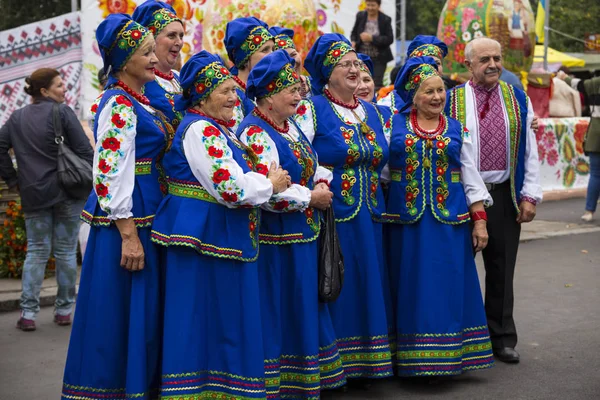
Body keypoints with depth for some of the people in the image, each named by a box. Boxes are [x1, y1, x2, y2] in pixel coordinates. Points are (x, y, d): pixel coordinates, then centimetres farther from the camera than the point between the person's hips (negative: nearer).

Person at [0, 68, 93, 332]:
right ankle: (64, 310, 13)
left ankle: (28, 313, 2)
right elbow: (84, 150, -11)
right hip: (67, 191, -4)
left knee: (36, 251, 9)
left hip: (33, 194, 4)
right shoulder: (62, 112, -7)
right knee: (66, 251, 6)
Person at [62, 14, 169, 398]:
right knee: (120, 312, -2)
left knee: (143, 310, 14)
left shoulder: (141, 102, 14)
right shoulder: (118, 105, -14)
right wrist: (129, 235, -22)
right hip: (126, 221, -9)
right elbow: (112, 174, -20)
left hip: (147, 218, 9)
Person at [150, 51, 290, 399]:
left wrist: (268, 180, 4)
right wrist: (271, 184, -8)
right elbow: (231, 188, -23)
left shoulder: (218, 129, 16)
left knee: (225, 316, 14)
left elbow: (238, 176, 22)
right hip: (204, 234, -10)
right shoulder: (200, 130, -16)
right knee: (205, 316, -2)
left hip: (224, 234, 10)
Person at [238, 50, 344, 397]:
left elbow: (315, 167, 20)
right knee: (279, 311, -1)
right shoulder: (255, 133, -17)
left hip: (303, 234, 9)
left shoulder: (291, 126, 12)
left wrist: (322, 186, -3)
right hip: (276, 238, -9)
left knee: (304, 308, 16)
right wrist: (311, 198, -16)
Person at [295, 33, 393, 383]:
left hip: (368, 216, 7)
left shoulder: (371, 111, 14)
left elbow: (381, 159, 21)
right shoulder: (311, 109, -6)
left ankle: (363, 360, 21)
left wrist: (371, 189, 14)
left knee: (366, 285, 10)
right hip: (331, 214, -6)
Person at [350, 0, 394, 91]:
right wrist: (353, 42, -10)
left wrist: (371, 38, -21)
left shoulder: (385, 20, -6)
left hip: (378, 59, -2)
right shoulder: (360, 16, 0)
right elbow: (354, 32, 12)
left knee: (377, 85, -6)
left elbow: (389, 39, -11)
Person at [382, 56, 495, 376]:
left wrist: (479, 220, 1)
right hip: (406, 220, -1)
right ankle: (412, 357, 13)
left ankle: (449, 353, 13)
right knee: (412, 286, 4)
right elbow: (379, 172, 7)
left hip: (449, 220, 1)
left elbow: (471, 177, 7)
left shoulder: (457, 130, 8)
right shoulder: (394, 125, 4)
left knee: (448, 286, 3)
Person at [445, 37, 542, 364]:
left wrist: (530, 195, -1)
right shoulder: (450, 101, -2)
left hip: (505, 196, 2)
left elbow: (530, 150, 6)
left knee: (501, 269, 9)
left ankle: (502, 339, 20)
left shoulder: (518, 100, 6)